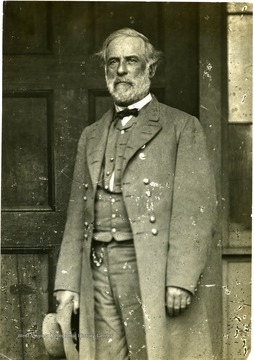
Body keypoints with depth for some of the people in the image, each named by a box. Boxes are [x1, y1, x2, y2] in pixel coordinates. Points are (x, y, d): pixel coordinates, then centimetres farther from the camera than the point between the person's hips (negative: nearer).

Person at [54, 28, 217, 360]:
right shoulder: (91, 136, 20)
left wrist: (182, 278, -14)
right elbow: (78, 212, 17)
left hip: (154, 274, -4)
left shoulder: (181, 127, 4)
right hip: (98, 269, 4)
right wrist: (67, 281, 9)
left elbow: (197, 207, -5)